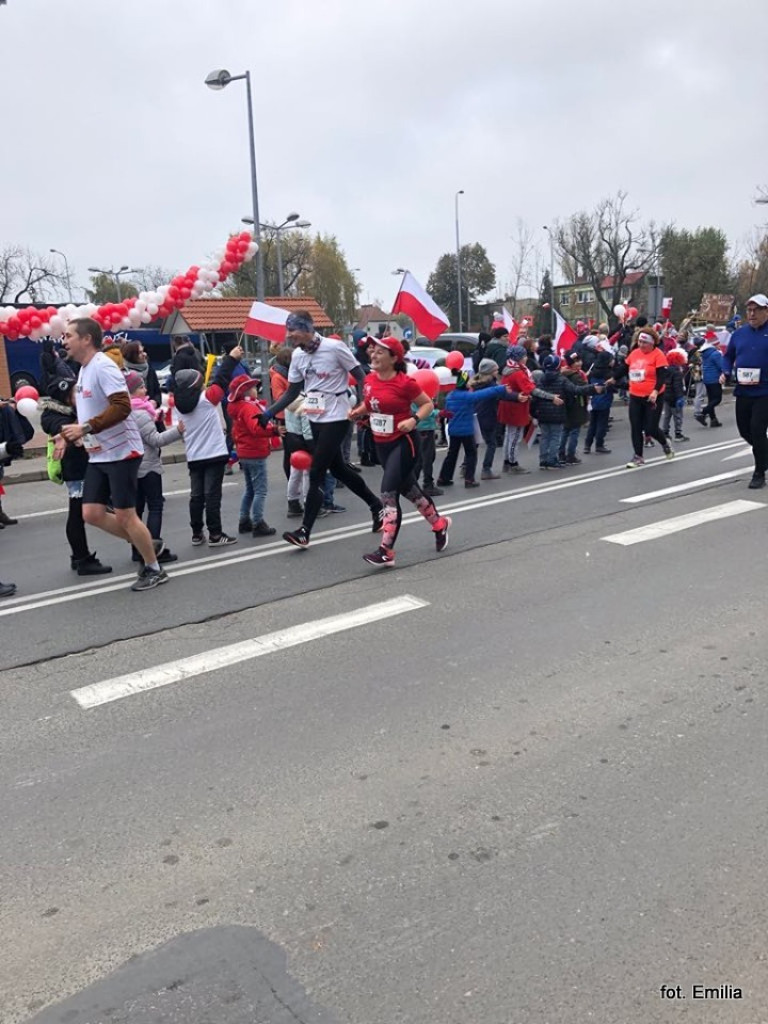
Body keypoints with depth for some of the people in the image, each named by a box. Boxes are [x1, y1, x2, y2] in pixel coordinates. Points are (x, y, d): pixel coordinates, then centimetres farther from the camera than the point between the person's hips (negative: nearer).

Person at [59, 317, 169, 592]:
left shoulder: (102, 366, -17)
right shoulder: (83, 369, 12)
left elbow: (122, 407, -27)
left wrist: (85, 428, -27)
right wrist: (72, 432, 4)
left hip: (121, 453, -9)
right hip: (98, 456, 9)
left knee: (124, 515, -2)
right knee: (91, 514, 7)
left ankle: (154, 570, 15)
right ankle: (147, 545, 24)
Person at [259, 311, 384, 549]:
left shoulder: (334, 347, -16)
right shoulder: (297, 356, 4)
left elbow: (361, 378, -10)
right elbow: (292, 393, 8)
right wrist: (268, 413, -2)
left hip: (336, 419, -8)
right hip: (315, 420, 8)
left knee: (316, 473, -8)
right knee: (337, 469, 15)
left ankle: (304, 531, -2)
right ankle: (376, 506, 33)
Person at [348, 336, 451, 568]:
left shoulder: (405, 382, -16)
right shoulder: (369, 380, 2)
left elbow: (428, 404, -7)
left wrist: (414, 420, -23)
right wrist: (356, 411, -1)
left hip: (404, 442, -8)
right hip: (381, 443, 8)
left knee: (389, 492, -15)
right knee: (408, 488, 21)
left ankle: (386, 551, -10)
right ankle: (440, 524, 44)